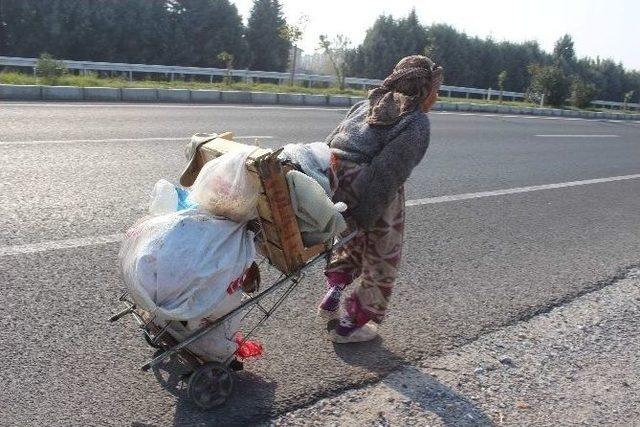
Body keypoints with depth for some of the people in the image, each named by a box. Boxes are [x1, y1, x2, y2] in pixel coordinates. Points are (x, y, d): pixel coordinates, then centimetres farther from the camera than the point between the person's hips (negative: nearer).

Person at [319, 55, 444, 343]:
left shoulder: (369, 104, 17)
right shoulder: (417, 124, -5)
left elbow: (331, 142, 11)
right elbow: (387, 173, -17)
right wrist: (363, 219, -17)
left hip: (330, 183, 7)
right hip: (372, 195, -7)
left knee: (354, 240, 34)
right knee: (381, 261, 17)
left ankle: (334, 290, 19)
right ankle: (351, 325, 27)